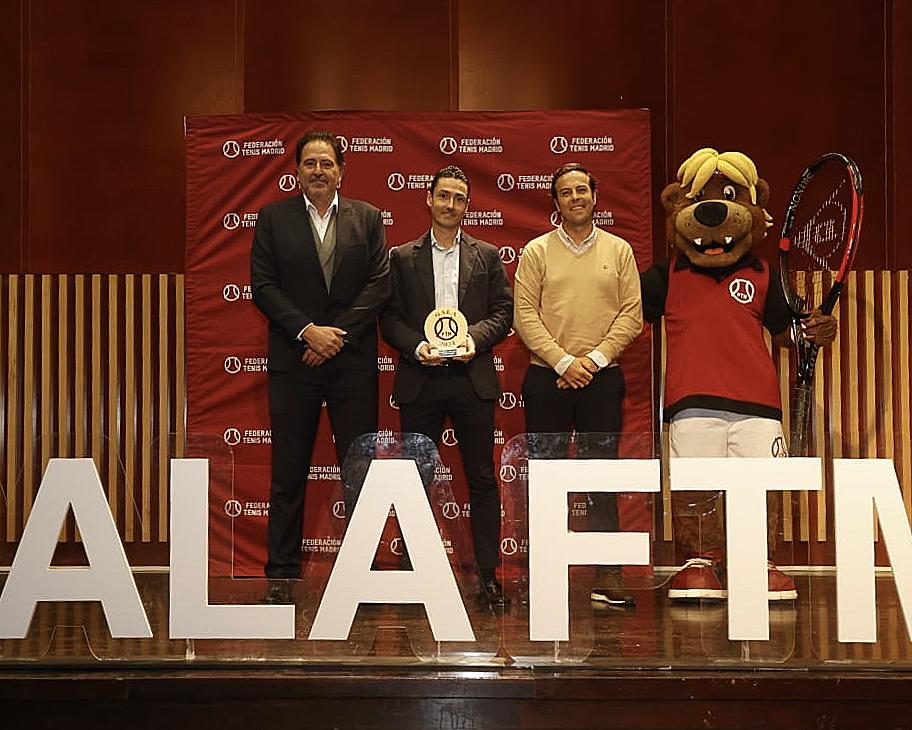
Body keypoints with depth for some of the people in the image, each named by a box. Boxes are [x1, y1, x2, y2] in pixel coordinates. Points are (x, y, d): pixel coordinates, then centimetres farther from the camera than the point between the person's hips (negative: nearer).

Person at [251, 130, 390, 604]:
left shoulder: (367, 218, 8)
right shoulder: (273, 218, 7)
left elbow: (379, 283, 0)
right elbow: (262, 285, -1)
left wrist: (338, 334, -10)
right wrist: (307, 330, -12)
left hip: (354, 361, 1)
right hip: (293, 360, 0)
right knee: (288, 472, 4)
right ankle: (282, 575, 12)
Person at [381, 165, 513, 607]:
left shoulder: (487, 256, 10)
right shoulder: (402, 257, 9)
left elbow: (503, 310, 5)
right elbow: (390, 318, 4)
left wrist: (476, 336, -13)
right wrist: (416, 347, -13)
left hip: (472, 378, 0)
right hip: (420, 380, 0)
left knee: (482, 480, 2)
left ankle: (488, 575, 9)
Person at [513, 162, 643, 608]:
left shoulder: (618, 251, 9)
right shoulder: (537, 251, 6)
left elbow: (632, 314, 3)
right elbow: (525, 315, -1)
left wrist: (594, 359, -9)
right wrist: (562, 362, -11)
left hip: (601, 378, 0)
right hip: (546, 377, 0)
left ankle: (608, 577, 5)